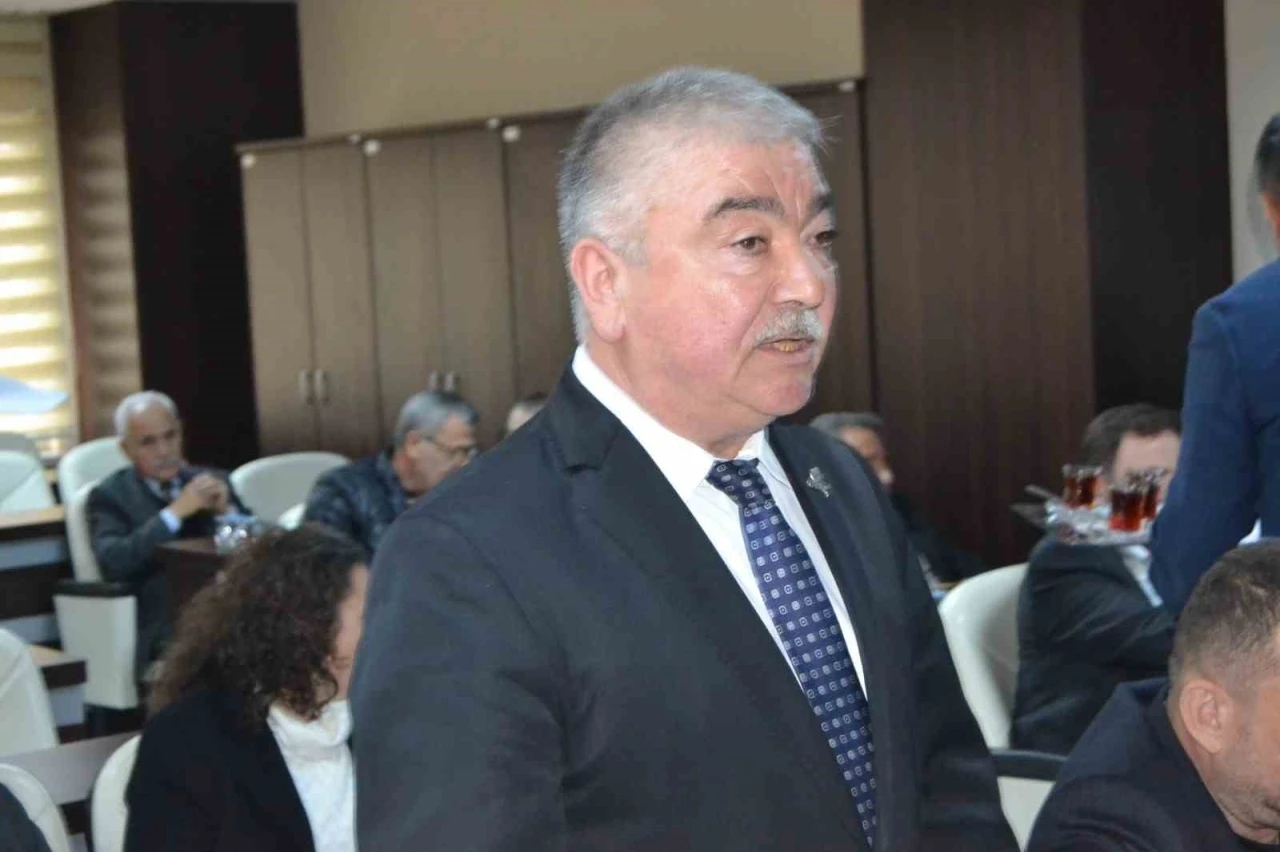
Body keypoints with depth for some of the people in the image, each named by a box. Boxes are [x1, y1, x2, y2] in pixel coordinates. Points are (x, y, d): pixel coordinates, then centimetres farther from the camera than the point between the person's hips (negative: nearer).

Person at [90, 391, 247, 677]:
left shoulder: (212, 481, 18)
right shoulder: (110, 496, 7)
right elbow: (112, 563, -11)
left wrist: (227, 511, -4)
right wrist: (177, 512, -13)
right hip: (166, 631, -4)